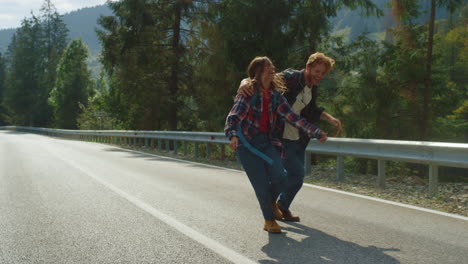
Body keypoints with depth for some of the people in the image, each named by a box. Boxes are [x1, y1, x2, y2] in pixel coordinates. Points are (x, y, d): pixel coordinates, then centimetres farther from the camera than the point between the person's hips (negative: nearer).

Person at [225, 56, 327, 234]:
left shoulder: (275, 96, 5)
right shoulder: (248, 94, -9)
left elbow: (293, 118, 5)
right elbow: (233, 117, -20)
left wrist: (316, 132, -1)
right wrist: (233, 136, -41)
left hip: (267, 142, 4)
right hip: (247, 144, -4)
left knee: (280, 177, -14)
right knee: (262, 184, -7)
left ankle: (271, 201, 21)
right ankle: (269, 220, 17)